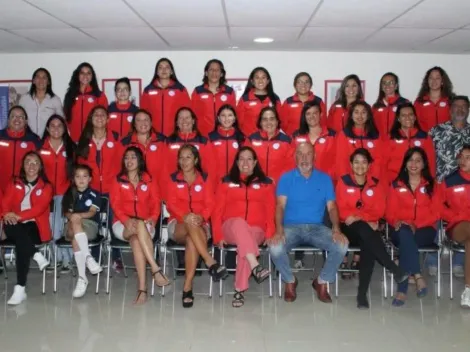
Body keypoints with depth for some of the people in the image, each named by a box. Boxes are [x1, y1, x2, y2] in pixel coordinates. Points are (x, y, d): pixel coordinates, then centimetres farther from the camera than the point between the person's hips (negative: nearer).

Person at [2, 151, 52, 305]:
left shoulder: (46, 186, 7)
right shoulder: (14, 183, 17)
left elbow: (40, 208, -8)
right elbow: (5, 202, 4)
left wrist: (19, 216, -24)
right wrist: (7, 214, -21)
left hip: (36, 227, -2)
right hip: (16, 226, 3)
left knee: (21, 241, -36)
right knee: (9, 228, -36)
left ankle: (20, 288, -37)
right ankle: (37, 256, -31)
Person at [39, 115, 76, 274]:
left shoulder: (71, 147, 5)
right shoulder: (41, 147, 3)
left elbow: (75, 170, 8)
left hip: (65, 192, -1)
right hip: (46, 192, 1)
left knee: (63, 225, -8)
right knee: (51, 226, 1)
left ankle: (66, 259, -2)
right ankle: (57, 257, 10)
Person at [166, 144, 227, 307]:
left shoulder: (204, 179, 9)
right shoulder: (173, 179, 9)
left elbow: (209, 204, 0)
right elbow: (171, 204, -2)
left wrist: (201, 217, -22)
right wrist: (185, 216, -23)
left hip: (200, 224, 0)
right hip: (178, 224, 0)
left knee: (192, 240, -37)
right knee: (190, 225, -38)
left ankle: (187, 287, -39)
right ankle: (211, 262, -44)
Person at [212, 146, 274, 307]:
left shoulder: (266, 183, 13)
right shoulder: (226, 182, 12)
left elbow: (271, 212, 7)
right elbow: (218, 211, 6)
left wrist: (269, 234, -8)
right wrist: (218, 235, -6)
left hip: (256, 230, 0)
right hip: (231, 228, 0)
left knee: (244, 244, -35)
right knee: (239, 222, -36)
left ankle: (240, 290, -32)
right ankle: (255, 267, -49)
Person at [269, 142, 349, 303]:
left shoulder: (325, 179, 9)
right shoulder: (286, 178, 4)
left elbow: (331, 207, 3)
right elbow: (280, 206, -6)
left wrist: (336, 229, -16)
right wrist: (279, 230, -24)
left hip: (317, 227, 2)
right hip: (291, 227, -1)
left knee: (342, 245, -25)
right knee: (275, 248, -32)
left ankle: (322, 281, 2)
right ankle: (290, 281, 2)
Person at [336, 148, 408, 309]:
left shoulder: (376, 184, 10)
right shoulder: (343, 182, 4)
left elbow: (379, 211, 1)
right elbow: (341, 210, -3)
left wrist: (358, 216, -17)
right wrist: (365, 219, -15)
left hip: (368, 229, 1)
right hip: (349, 229, -1)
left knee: (368, 244, -34)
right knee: (364, 229, -36)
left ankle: (362, 294, -32)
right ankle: (395, 270, -34)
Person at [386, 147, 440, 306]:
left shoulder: (431, 185, 10)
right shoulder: (396, 185, 11)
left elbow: (435, 213, 2)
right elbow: (390, 212, 7)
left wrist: (415, 224, -15)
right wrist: (397, 222, -17)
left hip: (425, 230, 0)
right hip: (401, 230, 1)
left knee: (406, 240, -35)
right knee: (405, 234, -37)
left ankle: (402, 290, -38)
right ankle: (418, 276, -41)